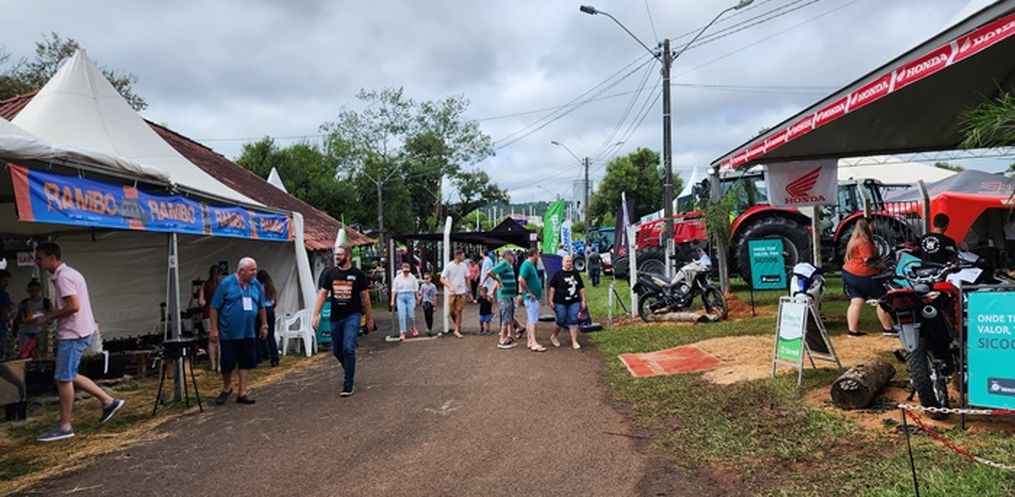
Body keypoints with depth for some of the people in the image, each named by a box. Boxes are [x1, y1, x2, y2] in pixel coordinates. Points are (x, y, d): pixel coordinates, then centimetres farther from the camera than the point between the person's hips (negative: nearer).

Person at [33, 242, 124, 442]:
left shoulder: (63, 276, -16)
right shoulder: (67, 273, 15)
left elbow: (74, 306, -24)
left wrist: (48, 317, -14)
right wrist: (51, 314, 13)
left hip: (73, 334, -10)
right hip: (75, 332, 10)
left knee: (63, 379, -2)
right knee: (69, 376, 16)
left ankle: (65, 427, 6)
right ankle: (108, 401, 18)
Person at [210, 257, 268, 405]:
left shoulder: (256, 285, 3)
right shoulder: (226, 283, -10)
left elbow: (261, 308, 13)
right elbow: (215, 308, -8)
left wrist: (264, 325, 12)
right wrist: (214, 329, -10)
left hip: (248, 332, 4)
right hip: (228, 332, -4)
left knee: (246, 363, 5)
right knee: (227, 363, 4)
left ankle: (242, 393, 15)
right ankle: (226, 388, 29)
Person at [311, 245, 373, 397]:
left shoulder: (357, 274, -4)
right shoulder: (329, 274, 4)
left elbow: (365, 297, 2)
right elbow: (322, 294, 4)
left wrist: (369, 318, 5)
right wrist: (316, 315, -4)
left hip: (352, 316, -4)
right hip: (335, 317, 4)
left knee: (348, 348, -14)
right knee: (337, 350, 12)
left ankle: (349, 384, -4)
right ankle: (350, 372, 39)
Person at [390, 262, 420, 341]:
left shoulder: (412, 278, 4)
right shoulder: (398, 278, 4)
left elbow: (416, 289, 9)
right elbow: (394, 290, 5)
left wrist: (418, 299, 9)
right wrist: (392, 300, 2)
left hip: (410, 297, 0)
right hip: (400, 297, 0)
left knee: (411, 314, -3)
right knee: (402, 315, -9)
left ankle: (413, 328, 26)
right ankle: (402, 333, -6)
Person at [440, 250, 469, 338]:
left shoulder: (464, 266, 3)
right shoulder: (449, 266, -8)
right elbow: (442, 279, -10)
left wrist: (468, 289, 13)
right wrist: (450, 287, -24)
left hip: (461, 292, 2)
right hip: (452, 292, -2)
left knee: (459, 311, 0)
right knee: (451, 311, 2)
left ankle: (457, 330, 4)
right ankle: (458, 325, 28)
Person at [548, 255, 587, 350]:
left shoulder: (576, 274, 10)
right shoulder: (558, 274, -2)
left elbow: (581, 288, 15)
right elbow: (552, 288, -3)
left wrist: (583, 300, 11)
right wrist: (551, 300, -7)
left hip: (574, 302, 3)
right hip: (560, 303, -3)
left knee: (573, 321, -2)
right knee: (561, 322, 4)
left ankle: (574, 342, 3)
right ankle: (553, 336, 29)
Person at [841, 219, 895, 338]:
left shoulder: (854, 240, 15)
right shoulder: (864, 242, -16)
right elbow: (869, 261, -19)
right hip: (863, 276, -9)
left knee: (856, 302, 5)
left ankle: (852, 330, 1)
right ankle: (887, 329, 8)